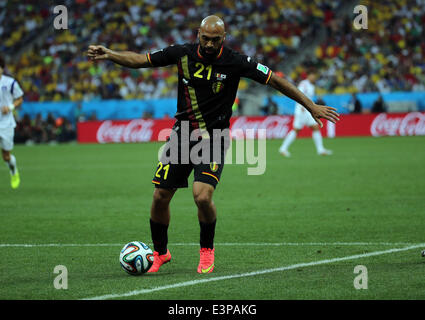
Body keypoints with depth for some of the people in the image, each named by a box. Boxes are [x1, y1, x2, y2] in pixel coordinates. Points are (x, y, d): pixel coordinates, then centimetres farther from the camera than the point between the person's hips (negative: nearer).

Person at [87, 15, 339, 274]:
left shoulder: (234, 62, -12)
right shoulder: (183, 54, -5)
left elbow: (275, 80, -7)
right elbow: (139, 60, 0)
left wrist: (311, 106, -6)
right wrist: (109, 55, -16)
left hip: (214, 140, -3)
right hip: (182, 134, 3)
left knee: (202, 196, -22)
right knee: (160, 197, 1)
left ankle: (207, 249, 6)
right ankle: (160, 253, 25)